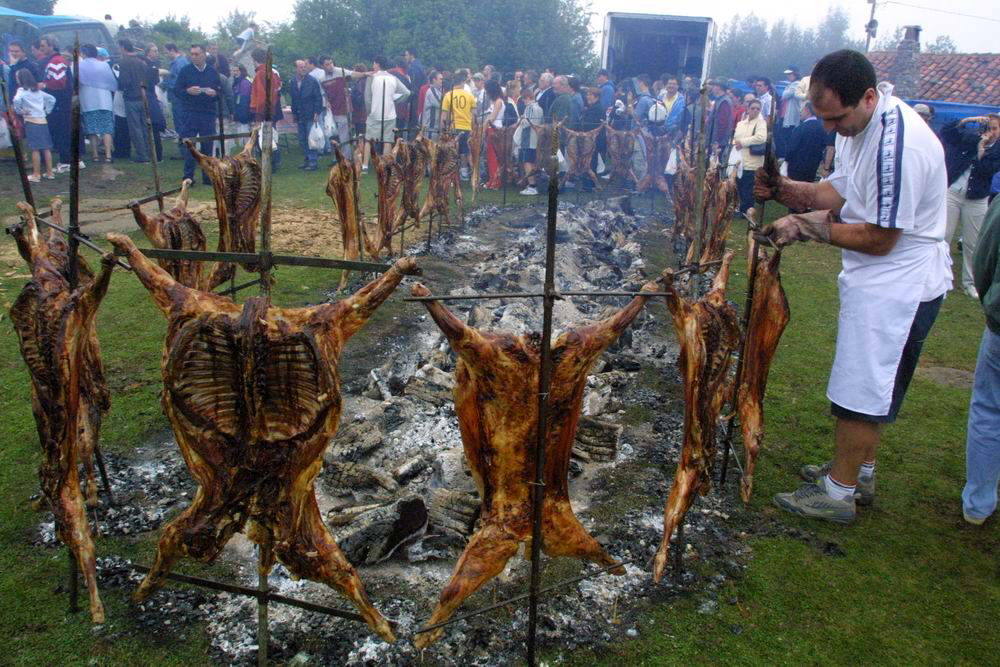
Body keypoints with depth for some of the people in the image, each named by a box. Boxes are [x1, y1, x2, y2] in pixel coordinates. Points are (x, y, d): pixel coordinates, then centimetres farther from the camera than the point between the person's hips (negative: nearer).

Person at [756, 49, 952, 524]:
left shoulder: (899, 145, -28)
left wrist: (807, 227, -19)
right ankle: (858, 471, 36)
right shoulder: (859, 123, 3)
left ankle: (838, 493, 14)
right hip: (876, 278, 10)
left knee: (861, 389, 0)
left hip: (900, 284, -10)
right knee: (865, 386, 20)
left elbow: (880, 238, -24)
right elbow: (839, 190, 9)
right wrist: (784, 189, -7)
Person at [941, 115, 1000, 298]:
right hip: (951, 194, 0)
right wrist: (970, 120, -7)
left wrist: (981, 148, -10)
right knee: (942, 237, -5)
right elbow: (946, 131, -2)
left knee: (972, 244, 4)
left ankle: (969, 282, 16)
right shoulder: (969, 139, 7)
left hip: (975, 200, 0)